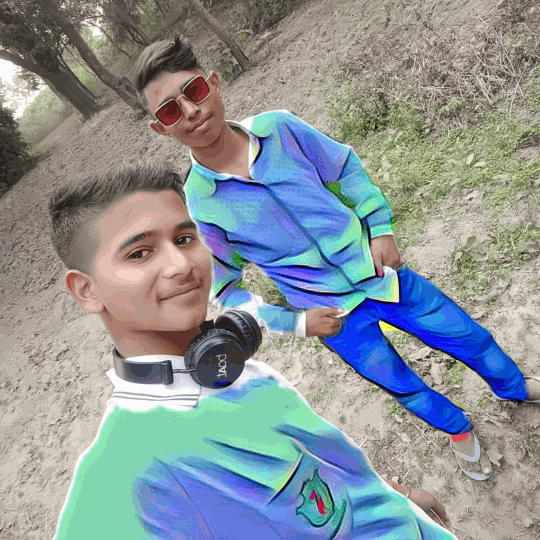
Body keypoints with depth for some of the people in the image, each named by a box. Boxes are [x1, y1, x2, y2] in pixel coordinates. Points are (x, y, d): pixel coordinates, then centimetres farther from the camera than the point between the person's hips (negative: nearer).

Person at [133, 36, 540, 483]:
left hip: (380, 273, 3)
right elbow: (225, 290, -6)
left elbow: (347, 171, 4)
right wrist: (295, 322, -10)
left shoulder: (278, 126, -13)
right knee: (402, 386, 17)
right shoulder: (196, 207, -19)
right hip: (333, 316, -2)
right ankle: (459, 431, 52)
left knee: (472, 338, 17)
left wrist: (380, 228, -4)